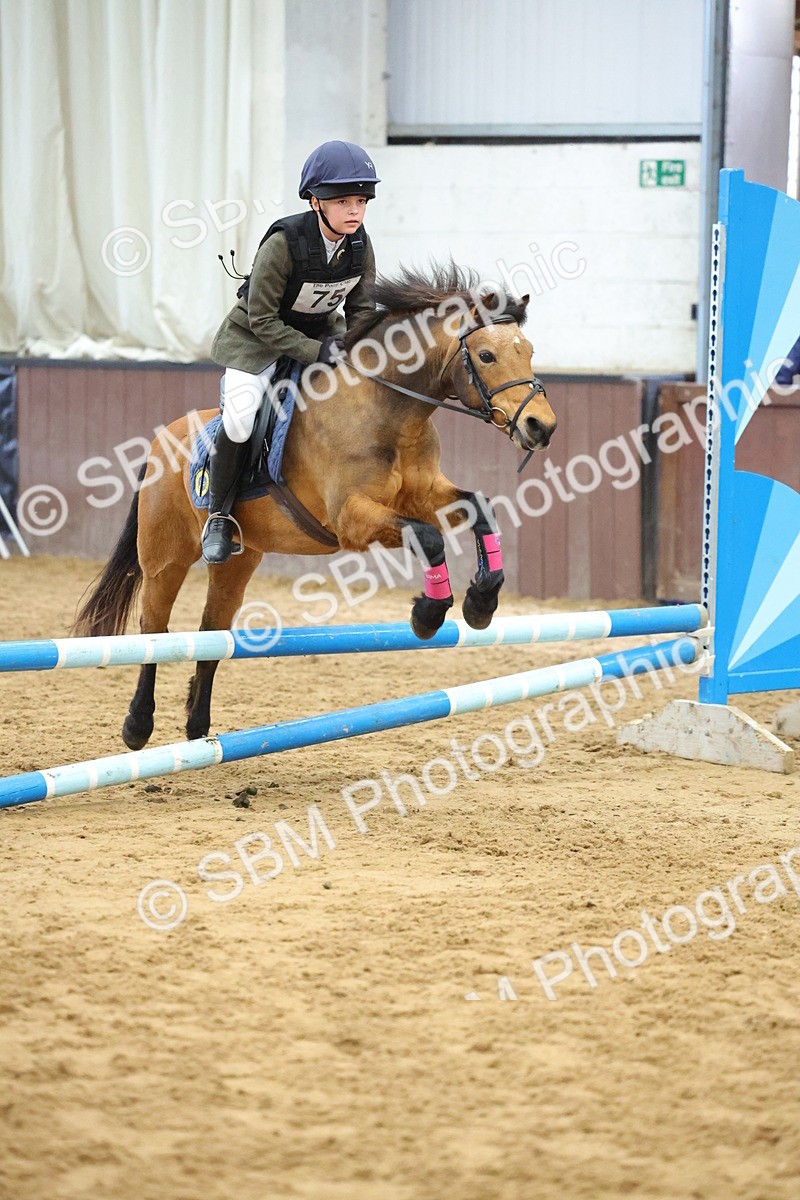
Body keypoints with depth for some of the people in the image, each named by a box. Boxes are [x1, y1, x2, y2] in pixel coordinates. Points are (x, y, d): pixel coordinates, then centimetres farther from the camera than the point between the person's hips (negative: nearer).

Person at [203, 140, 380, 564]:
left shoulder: (360, 245, -12)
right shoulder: (283, 243, -29)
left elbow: (361, 309, 2)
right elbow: (263, 320, -24)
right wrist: (316, 353, -30)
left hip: (322, 331, 6)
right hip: (258, 337, -6)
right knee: (238, 419, -26)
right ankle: (219, 515, -6)